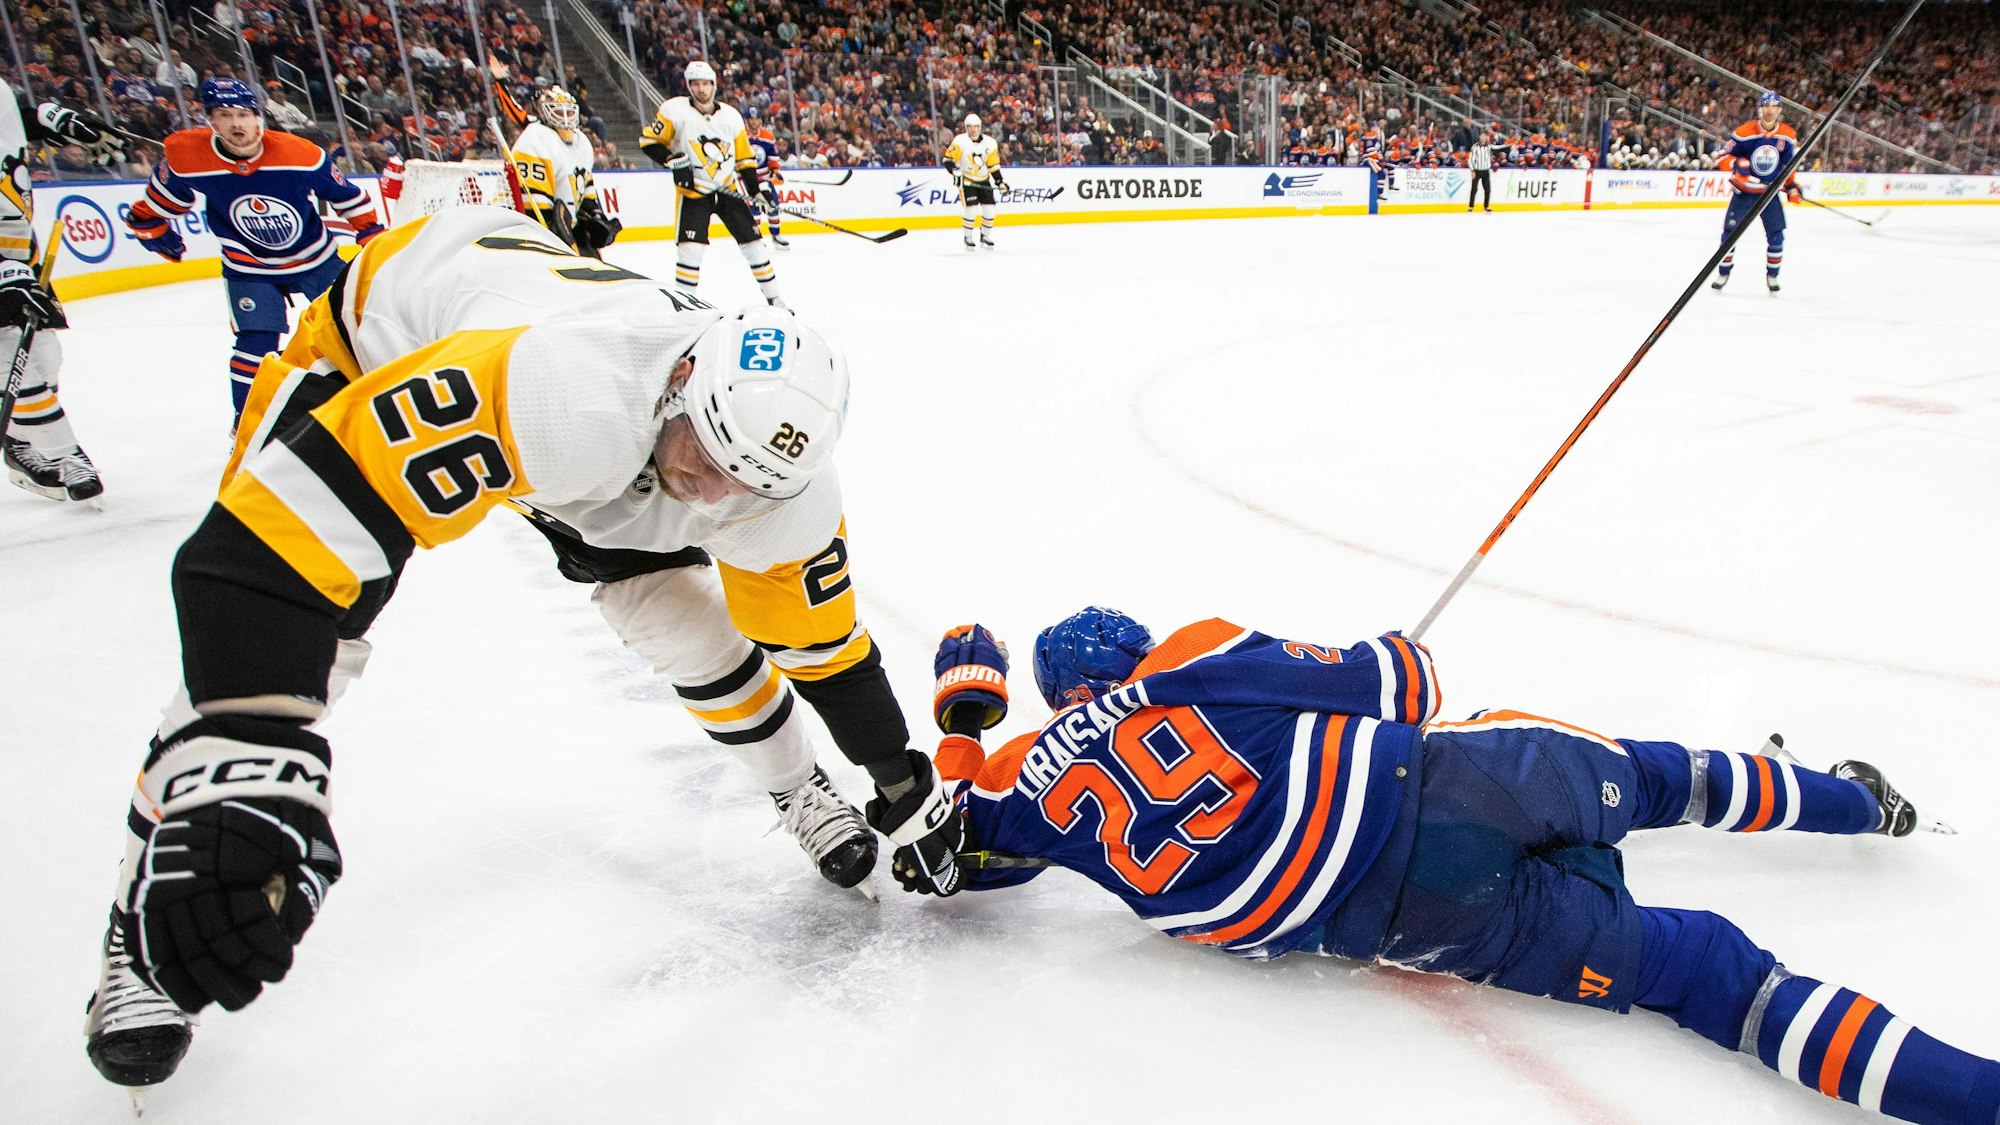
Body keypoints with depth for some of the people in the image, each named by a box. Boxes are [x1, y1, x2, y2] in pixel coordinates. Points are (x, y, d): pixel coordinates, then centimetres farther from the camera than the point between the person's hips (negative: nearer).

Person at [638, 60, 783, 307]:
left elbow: (745, 157, 10)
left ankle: (773, 297, 13)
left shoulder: (731, 116, 5)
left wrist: (755, 187, 2)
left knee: (753, 240, 3)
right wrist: (674, 161, -16)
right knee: (692, 246, -15)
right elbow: (649, 141, -4)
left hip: (730, 189, 4)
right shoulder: (675, 110, -6)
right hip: (694, 190, -3)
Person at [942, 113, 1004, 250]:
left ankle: (985, 236, 19)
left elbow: (993, 166, 6)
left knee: (989, 209, 0)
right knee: (972, 209, -16)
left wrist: (1000, 181, 0)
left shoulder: (990, 143, -1)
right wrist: (955, 172, -26)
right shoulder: (960, 141, -13)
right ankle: (968, 238, 3)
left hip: (984, 181, 5)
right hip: (966, 180, -4)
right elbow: (948, 160, -13)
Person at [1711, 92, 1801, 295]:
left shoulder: (1788, 135, -2)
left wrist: (1791, 186, 6)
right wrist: (1736, 164, -30)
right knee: (1731, 232, -6)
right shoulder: (1744, 132, -14)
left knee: (1776, 234, -2)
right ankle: (1723, 274, 9)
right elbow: (1721, 157, -11)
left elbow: (1789, 162, 12)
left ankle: (1772, 276, 12)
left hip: (1771, 191, 3)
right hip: (1743, 191, -3)